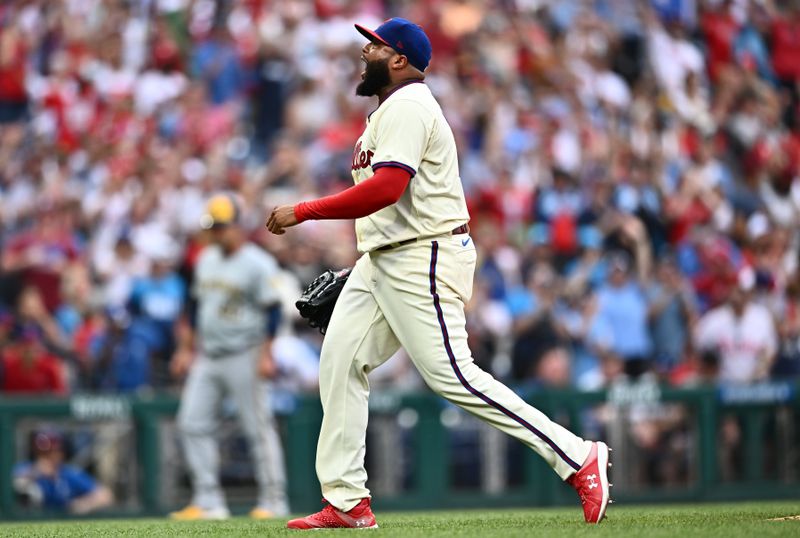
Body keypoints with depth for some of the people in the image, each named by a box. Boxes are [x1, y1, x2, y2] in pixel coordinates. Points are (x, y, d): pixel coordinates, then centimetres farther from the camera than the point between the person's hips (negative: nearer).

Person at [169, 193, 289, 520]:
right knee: (193, 423, 2)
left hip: (242, 356, -8)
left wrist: (265, 354, -19)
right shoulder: (206, 260, 13)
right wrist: (186, 349, 18)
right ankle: (208, 502, 5)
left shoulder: (258, 264, -10)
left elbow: (272, 310, -13)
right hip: (207, 357, 8)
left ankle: (273, 500, 0)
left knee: (258, 427, -5)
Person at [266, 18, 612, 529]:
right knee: (341, 362, 5)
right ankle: (347, 501, 6)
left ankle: (579, 458, -11)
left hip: (423, 259, -11)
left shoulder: (408, 107, -14)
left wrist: (302, 212, -24)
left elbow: (387, 188, -26)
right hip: (381, 262, 11)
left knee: (452, 375, -13)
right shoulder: (390, 110, 21)